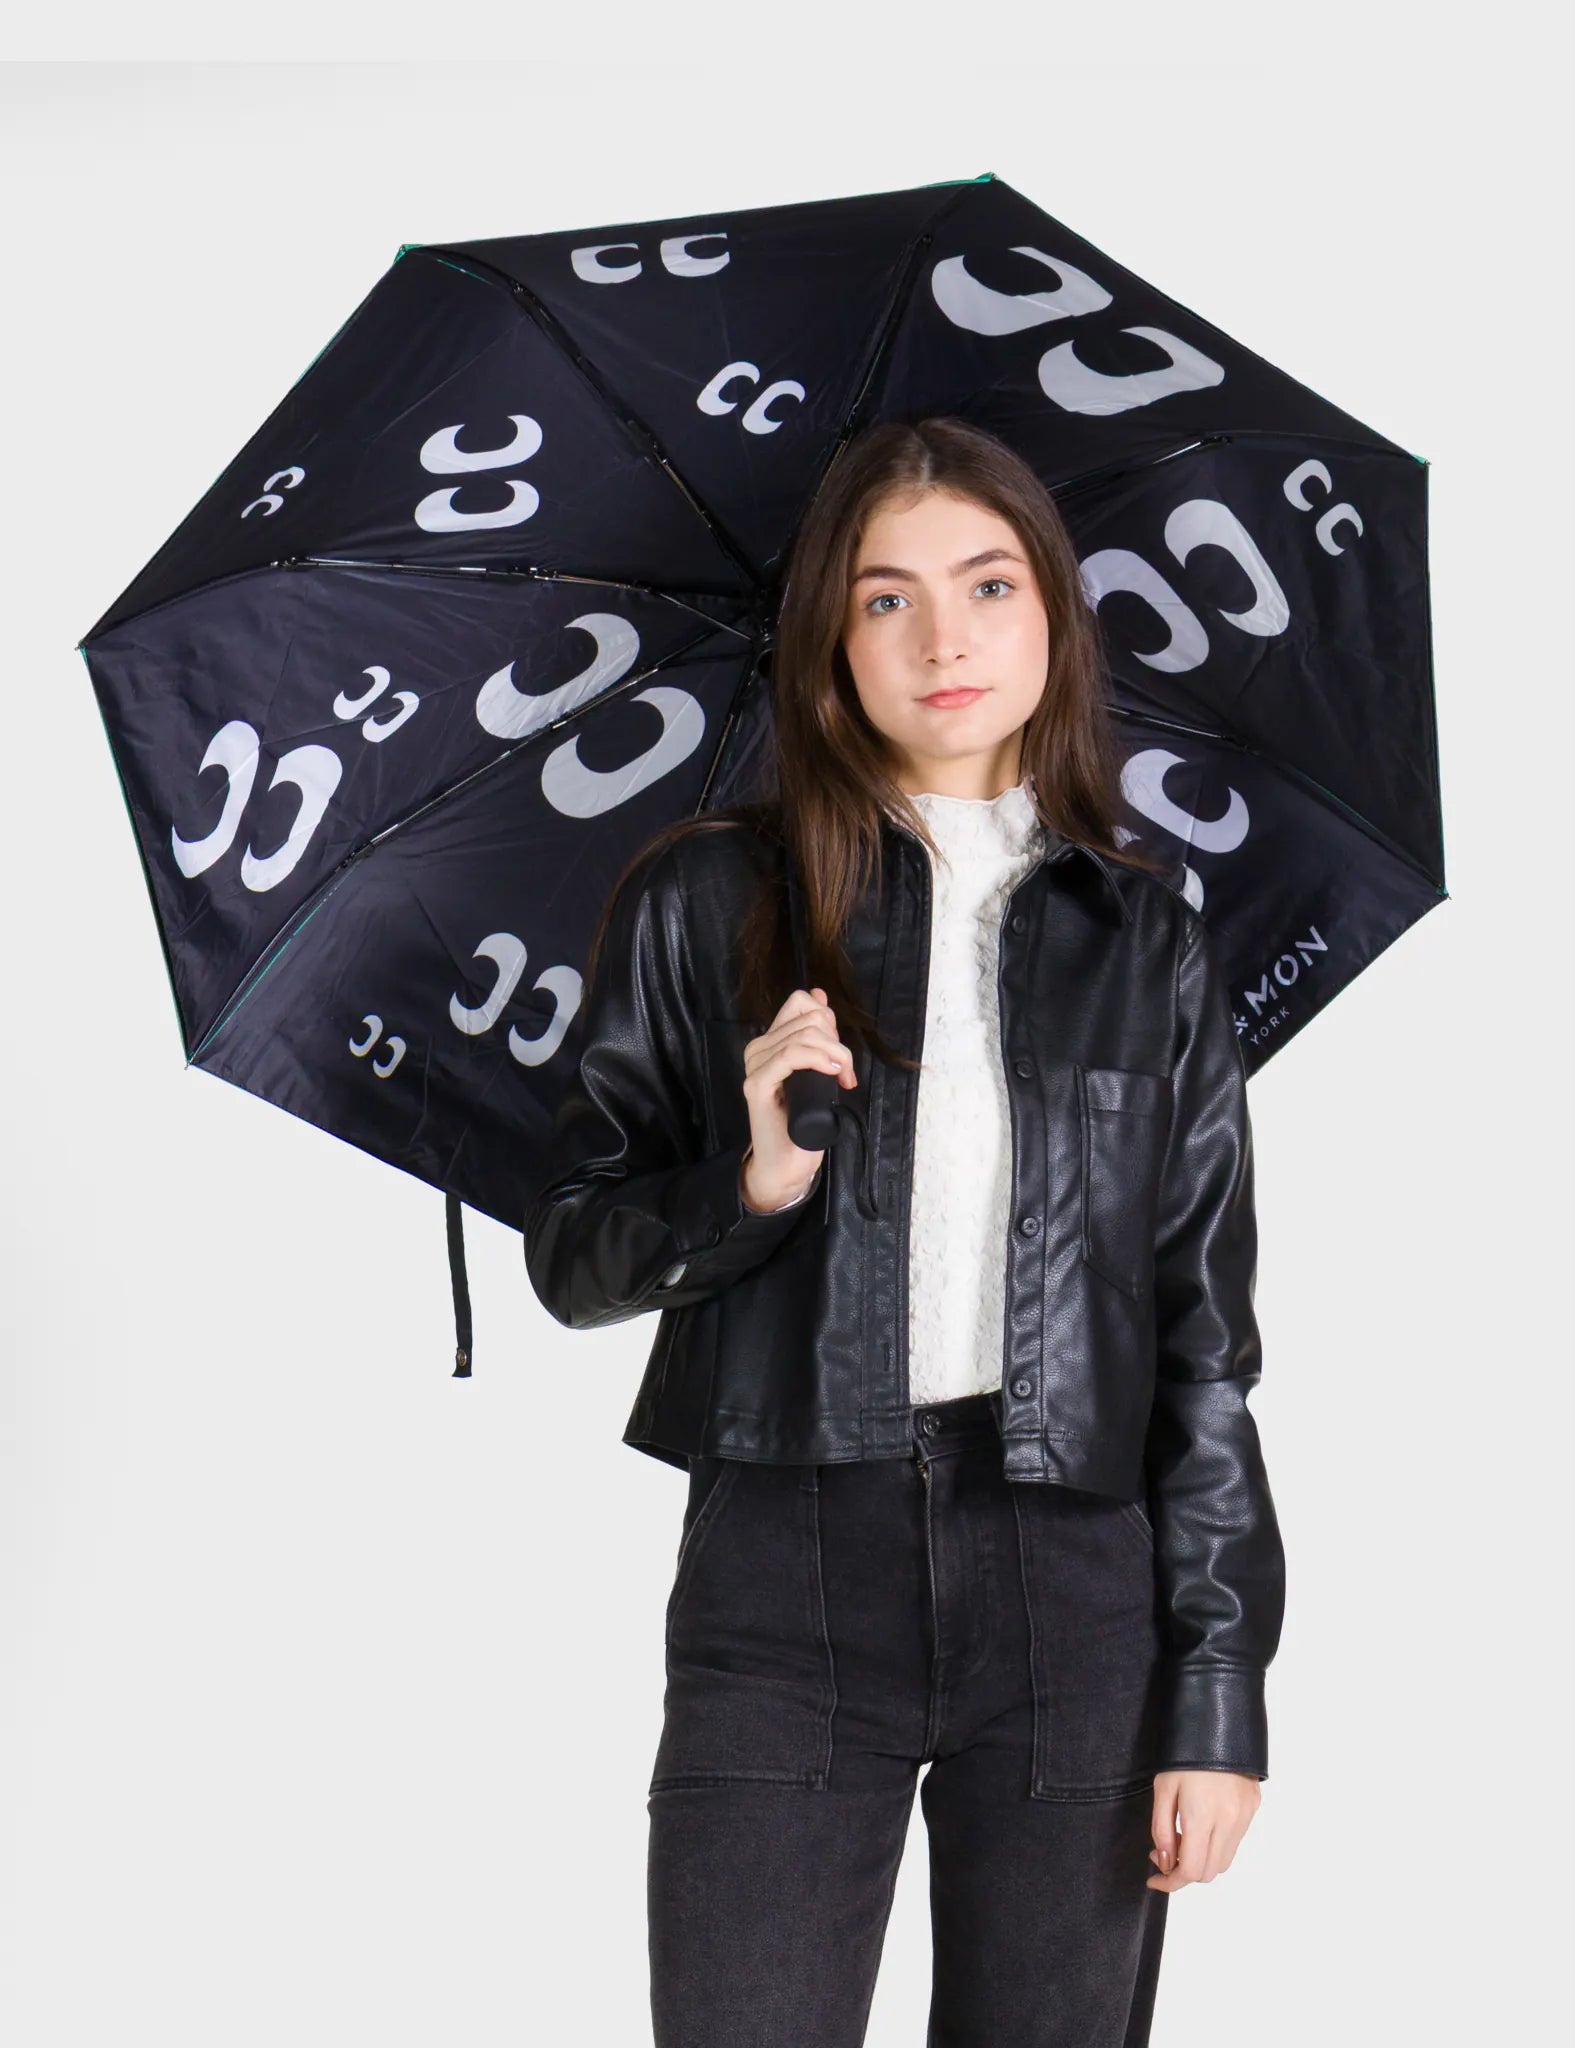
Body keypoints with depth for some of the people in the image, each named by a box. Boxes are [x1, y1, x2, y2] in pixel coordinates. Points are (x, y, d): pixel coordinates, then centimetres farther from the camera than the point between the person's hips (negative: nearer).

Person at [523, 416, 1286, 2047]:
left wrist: (1220, 1688, 1)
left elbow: (1206, 1332, 6)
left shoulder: (1144, 943, 7)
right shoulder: (704, 904, 4)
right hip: (782, 1593, -1)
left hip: (1077, 1596, 1)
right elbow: (570, 1257, 6)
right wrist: (751, 1181, -14)